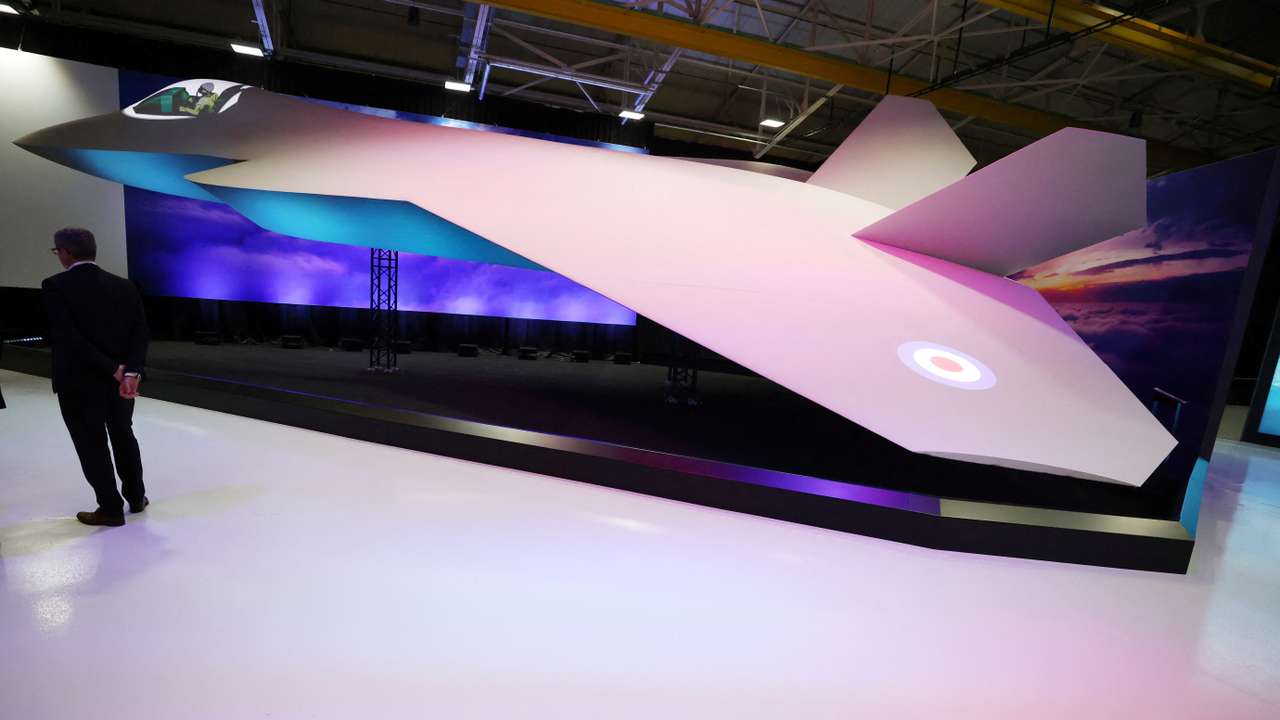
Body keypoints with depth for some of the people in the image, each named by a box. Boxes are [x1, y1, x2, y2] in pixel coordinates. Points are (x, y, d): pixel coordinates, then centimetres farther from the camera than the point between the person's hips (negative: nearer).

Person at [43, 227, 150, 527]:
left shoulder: (55, 286, -12)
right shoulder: (124, 286, 1)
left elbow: (69, 338, -21)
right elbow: (140, 331, -8)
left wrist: (114, 370, -17)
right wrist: (131, 371, -15)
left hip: (78, 382, -4)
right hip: (122, 379, 4)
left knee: (92, 445, 7)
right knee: (124, 437, 19)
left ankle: (111, 509, 15)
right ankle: (136, 497, 29)